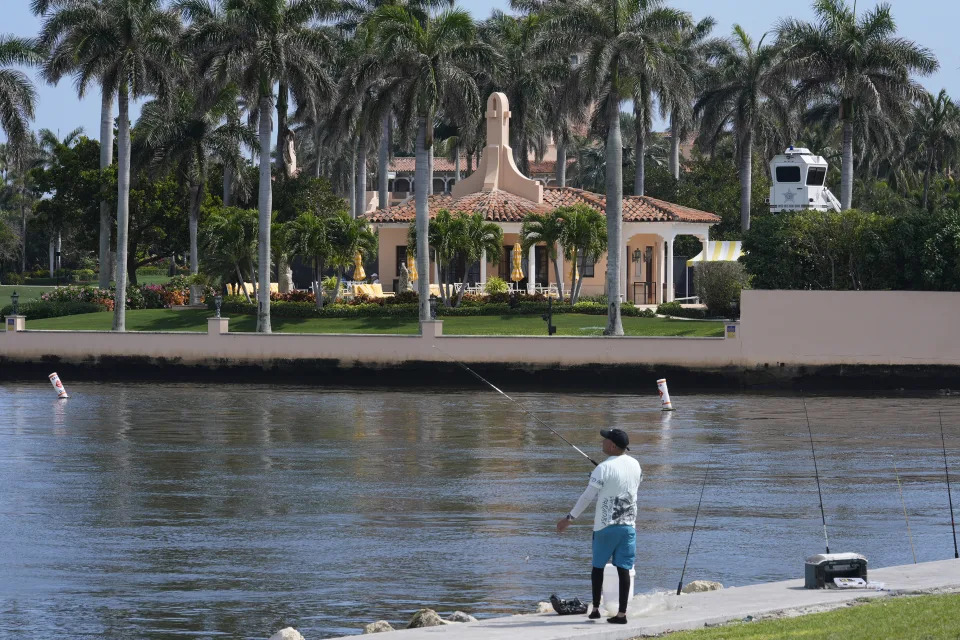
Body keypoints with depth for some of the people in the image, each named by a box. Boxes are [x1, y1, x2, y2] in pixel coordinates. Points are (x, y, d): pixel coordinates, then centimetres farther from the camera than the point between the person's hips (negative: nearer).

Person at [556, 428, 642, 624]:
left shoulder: (604, 468, -14)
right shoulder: (635, 465, 5)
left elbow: (588, 496, -14)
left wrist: (569, 518, -8)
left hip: (606, 526, -4)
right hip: (628, 525, 4)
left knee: (598, 566, 12)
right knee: (623, 569, 3)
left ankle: (595, 608, 15)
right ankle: (622, 613, -1)